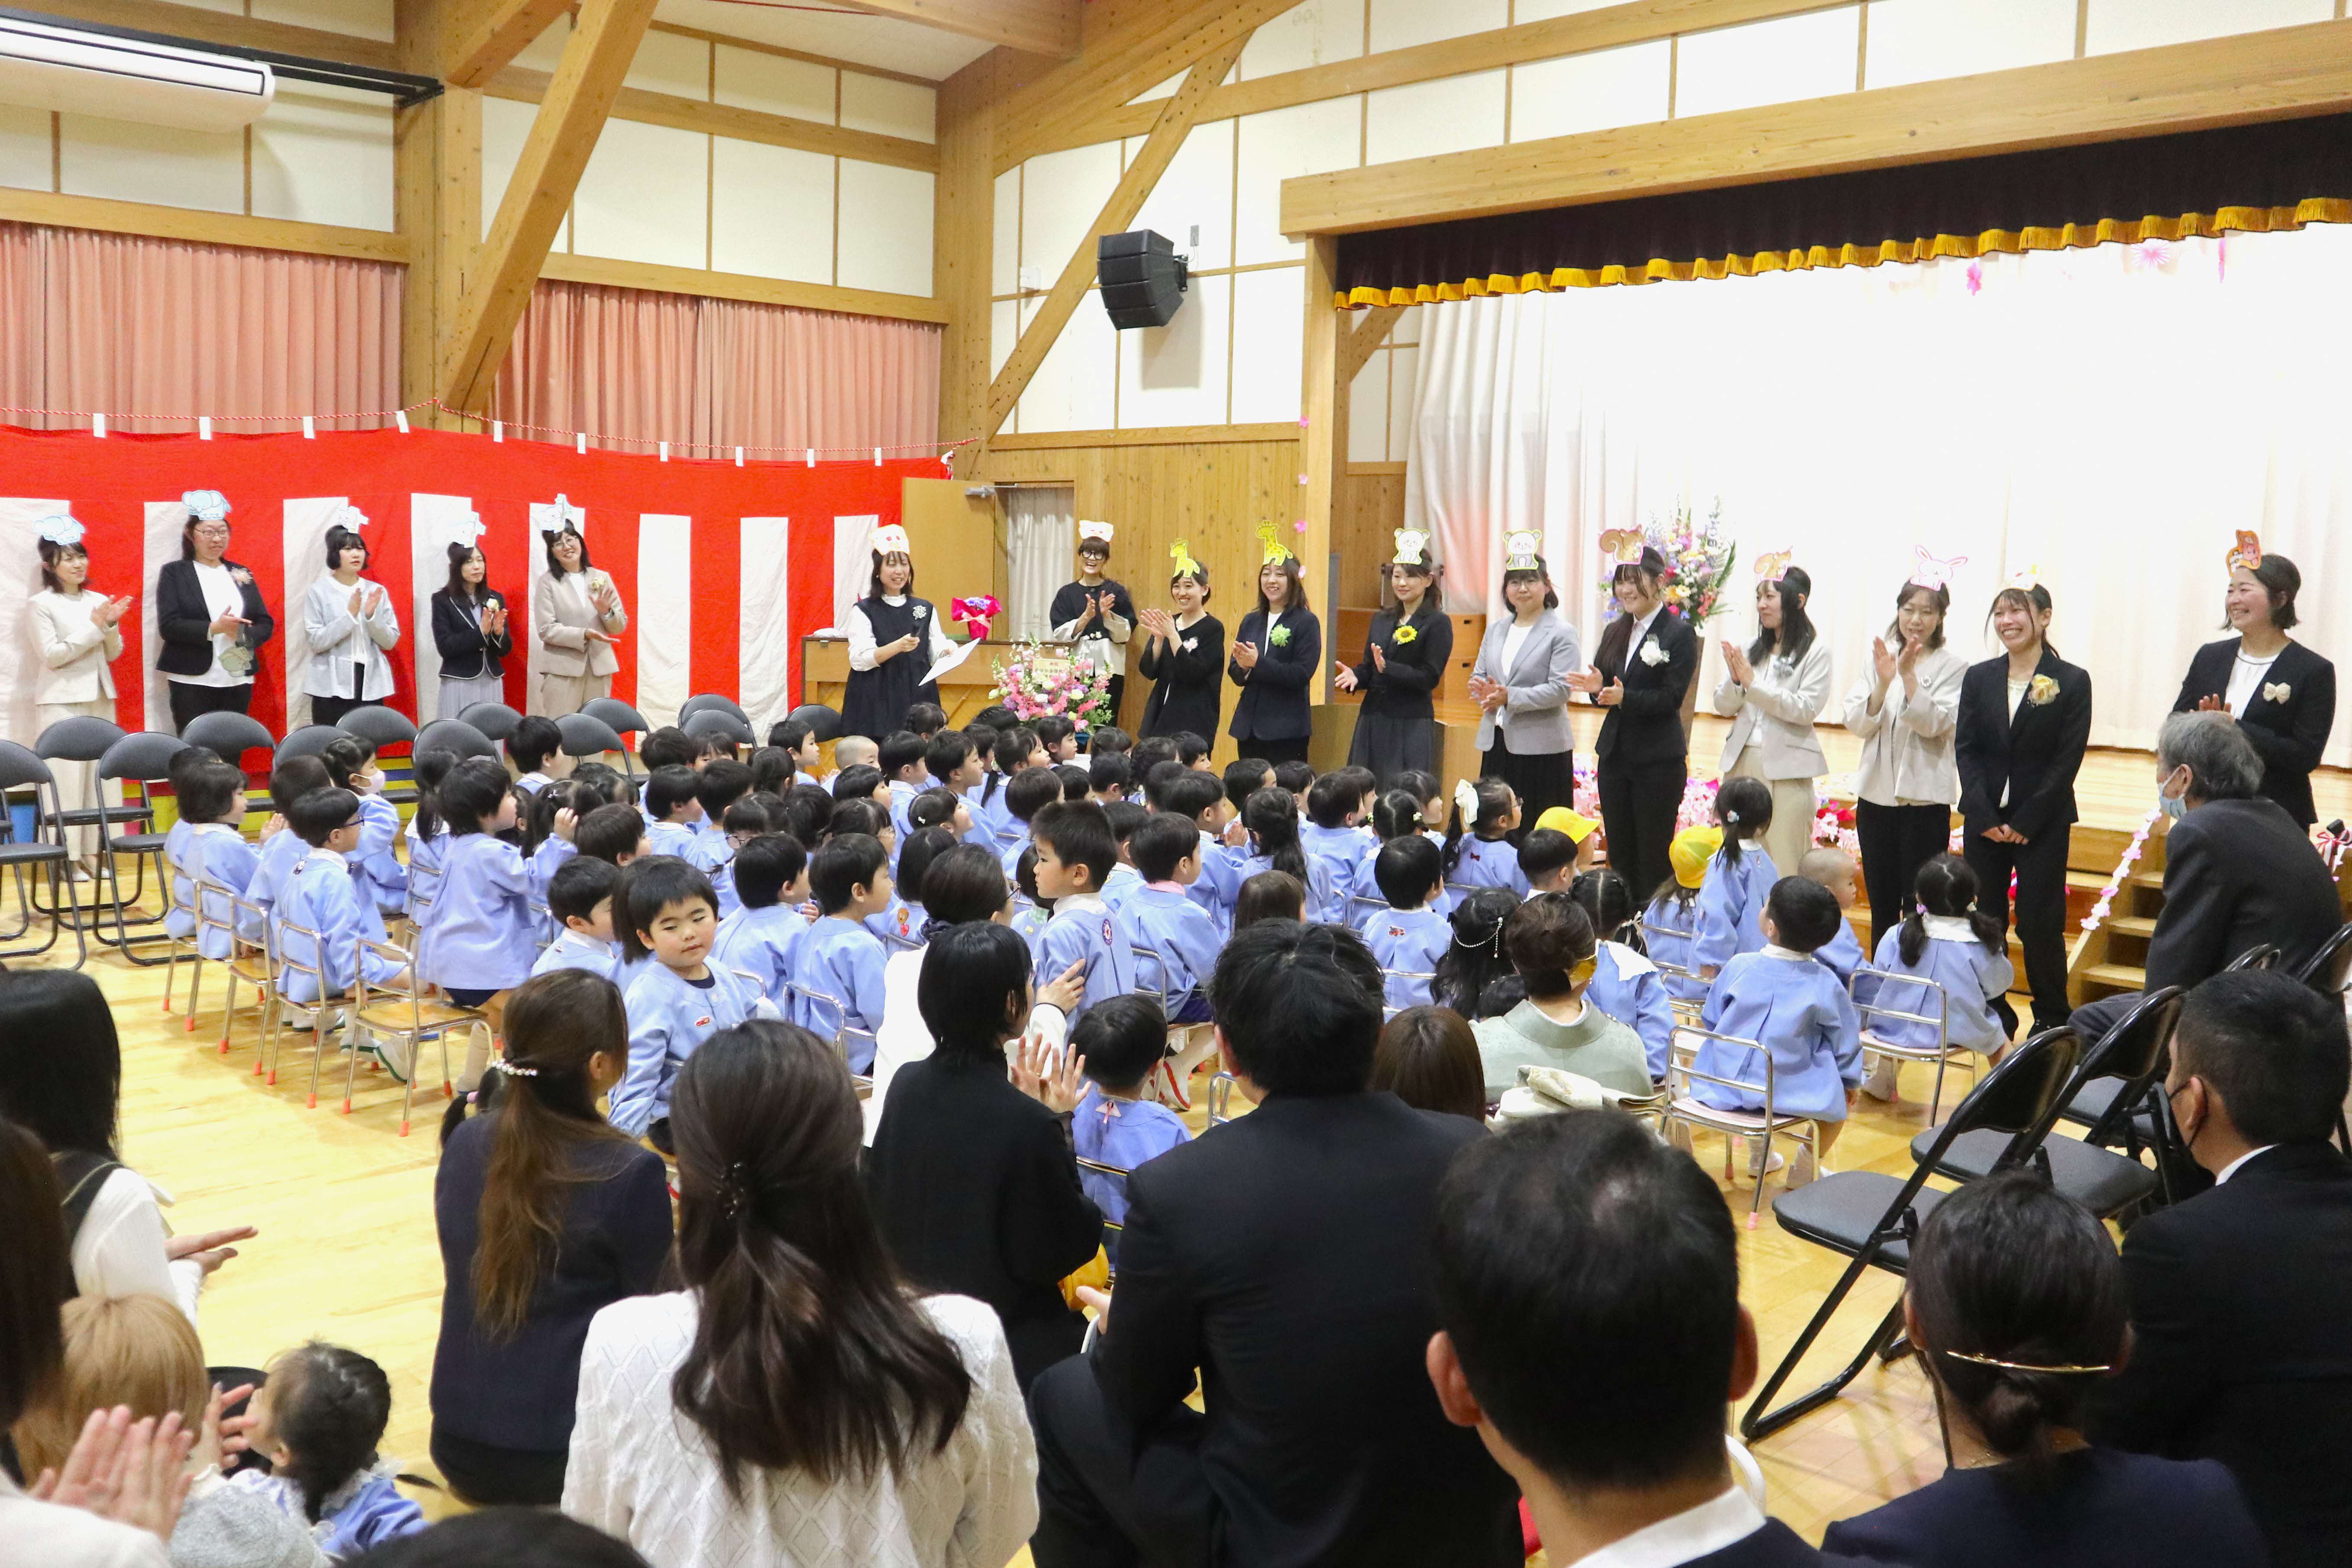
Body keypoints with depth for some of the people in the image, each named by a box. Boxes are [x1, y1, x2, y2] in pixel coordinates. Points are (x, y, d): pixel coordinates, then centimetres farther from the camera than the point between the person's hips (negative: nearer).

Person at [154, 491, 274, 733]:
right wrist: (213, 628, -19)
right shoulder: (174, 573, 3)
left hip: (238, 682, 3)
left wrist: (243, 636, -11)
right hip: (192, 682, -3)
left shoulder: (242, 574, 15)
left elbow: (266, 624, 10)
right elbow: (168, 626, -7)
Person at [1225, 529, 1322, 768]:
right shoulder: (1251, 621, 12)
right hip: (1249, 727, 5)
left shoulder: (1306, 622, -4)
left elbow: (1302, 675, -13)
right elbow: (1234, 673, 10)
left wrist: (1258, 663, -19)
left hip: (1286, 730, -5)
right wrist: (1244, 667, -13)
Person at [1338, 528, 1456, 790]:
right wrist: (1356, 676, -6)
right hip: (1372, 719, 6)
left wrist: (1387, 668, -22)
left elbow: (1430, 678, -11)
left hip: (1412, 725, -6)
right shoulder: (1381, 620, 15)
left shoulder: (1438, 623, -4)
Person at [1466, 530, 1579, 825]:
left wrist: (1510, 697, -19)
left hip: (1541, 749, -6)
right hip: (1496, 744, 6)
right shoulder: (1495, 629, 16)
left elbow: (1560, 689, -13)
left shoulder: (1562, 633, -4)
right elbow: (1478, 676, 17)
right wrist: (1483, 691, -7)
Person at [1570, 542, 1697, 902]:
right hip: (1614, 754, 6)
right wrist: (1596, 689, -11)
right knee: (1619, 852, 11)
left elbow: (1672, 697, -15)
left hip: (1659, 760, -6)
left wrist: (1624, 697, -28)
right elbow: (1604, 692, 12)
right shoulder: (1615, 632, 12)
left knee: (1654, 857, 1)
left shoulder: (1679, 633, -7)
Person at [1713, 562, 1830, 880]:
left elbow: (1806, 710, -11)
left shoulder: (1816, 652, -2)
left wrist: (1753, 683, -15)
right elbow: (1724, 707, 11)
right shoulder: (1750, 649, 12)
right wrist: (1735, 680, -10)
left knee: (1782, 863, -4)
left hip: (1785, 768, -5)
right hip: (1742, 761, 5)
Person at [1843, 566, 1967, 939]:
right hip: (1876, 794, 4)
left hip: (1924, 799, -4)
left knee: (1919, 906, -1)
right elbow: (1856, 724, 0)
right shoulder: (1879, 658, 8)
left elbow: (1934, 724, -15)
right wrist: (1884, 682, -15)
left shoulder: (1952, 667, -3)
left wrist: (1909, 676, -23)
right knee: (1881, 903, 13)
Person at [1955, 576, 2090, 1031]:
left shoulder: (2072, 682, -4)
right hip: (1985, 819, 3)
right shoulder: (1979, 678, 6)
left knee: (2041, 923, -1)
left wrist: (2025, 822, -12)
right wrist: (1985, 817, -9)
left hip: (2043, 822, -3)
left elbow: (2068, 760, -7)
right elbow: (1965, 750, 2)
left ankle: (2051, 1019, 14)